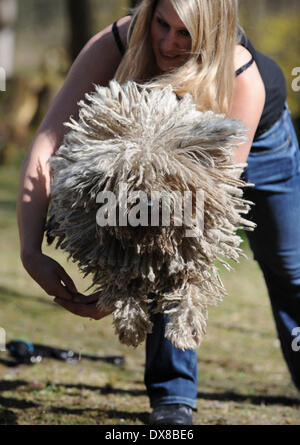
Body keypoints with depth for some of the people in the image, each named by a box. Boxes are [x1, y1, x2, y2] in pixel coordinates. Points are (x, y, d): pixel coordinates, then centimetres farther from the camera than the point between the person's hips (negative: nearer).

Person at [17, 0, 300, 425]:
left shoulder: (244, 79, -46)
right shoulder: (116, 44, -41)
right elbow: (47, 142, -43)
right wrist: (32, 250, -56)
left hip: (258, 139, -1)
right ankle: (172, 397, -5)